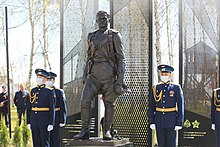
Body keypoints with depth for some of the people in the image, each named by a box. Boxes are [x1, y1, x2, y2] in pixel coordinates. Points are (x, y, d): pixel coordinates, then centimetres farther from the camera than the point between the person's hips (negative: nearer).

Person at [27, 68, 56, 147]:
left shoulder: (50, 91, -5)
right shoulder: (33, 90, 10)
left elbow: (52, 108, -7)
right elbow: (29, 107, 12)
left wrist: (51, 123, -12)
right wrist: (28, 122, 8)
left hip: (45, 120, -5)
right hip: (34, 120, 5)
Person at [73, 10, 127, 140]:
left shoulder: (115, 36, 1)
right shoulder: (92, 36, 16)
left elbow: (121, 58, -3)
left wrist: (120, 78, -12)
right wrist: (85, 75, 15)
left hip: (109, 74, -3)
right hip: (94, 74, 3)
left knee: (109, 103, 3)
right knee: (85, 100, -11)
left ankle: (107, 132, 13)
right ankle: (85, 131, -4)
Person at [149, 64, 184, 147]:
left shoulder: (176, 88, -2)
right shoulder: (156, 88, 5)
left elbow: (180, 106, -4)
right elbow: (151, 106, 7)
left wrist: (179, 123, -9)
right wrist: (151, 122, 1)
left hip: (171, 121, -2)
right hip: (159, 121, 3)